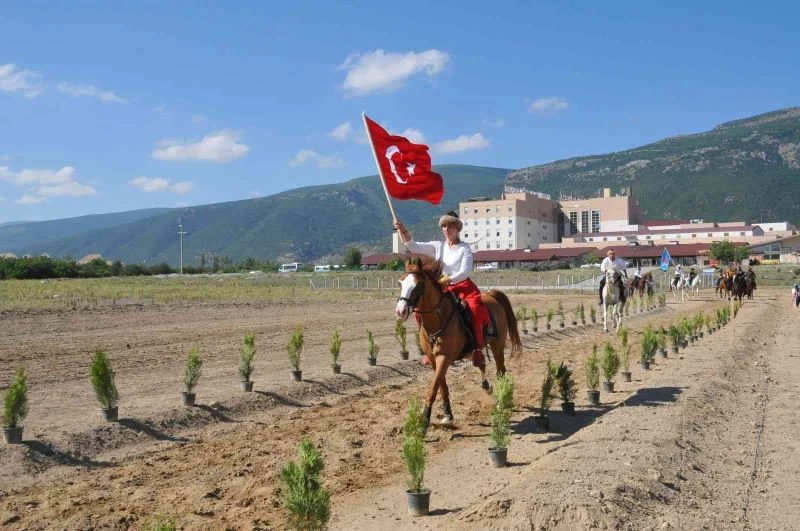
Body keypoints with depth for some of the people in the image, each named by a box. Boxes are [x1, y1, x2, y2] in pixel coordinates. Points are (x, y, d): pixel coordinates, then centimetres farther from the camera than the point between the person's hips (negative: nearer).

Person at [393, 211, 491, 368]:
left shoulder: (465, 248, -1)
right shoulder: (437, 246, 8)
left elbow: (465, 271, -12)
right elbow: (414, 247, -3)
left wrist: (449, 279, -29)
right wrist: (403, 231, -20)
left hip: (463, 286, -4)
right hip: (442, 288, 4)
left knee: (476, 309, -31)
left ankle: (478, 349, -18)